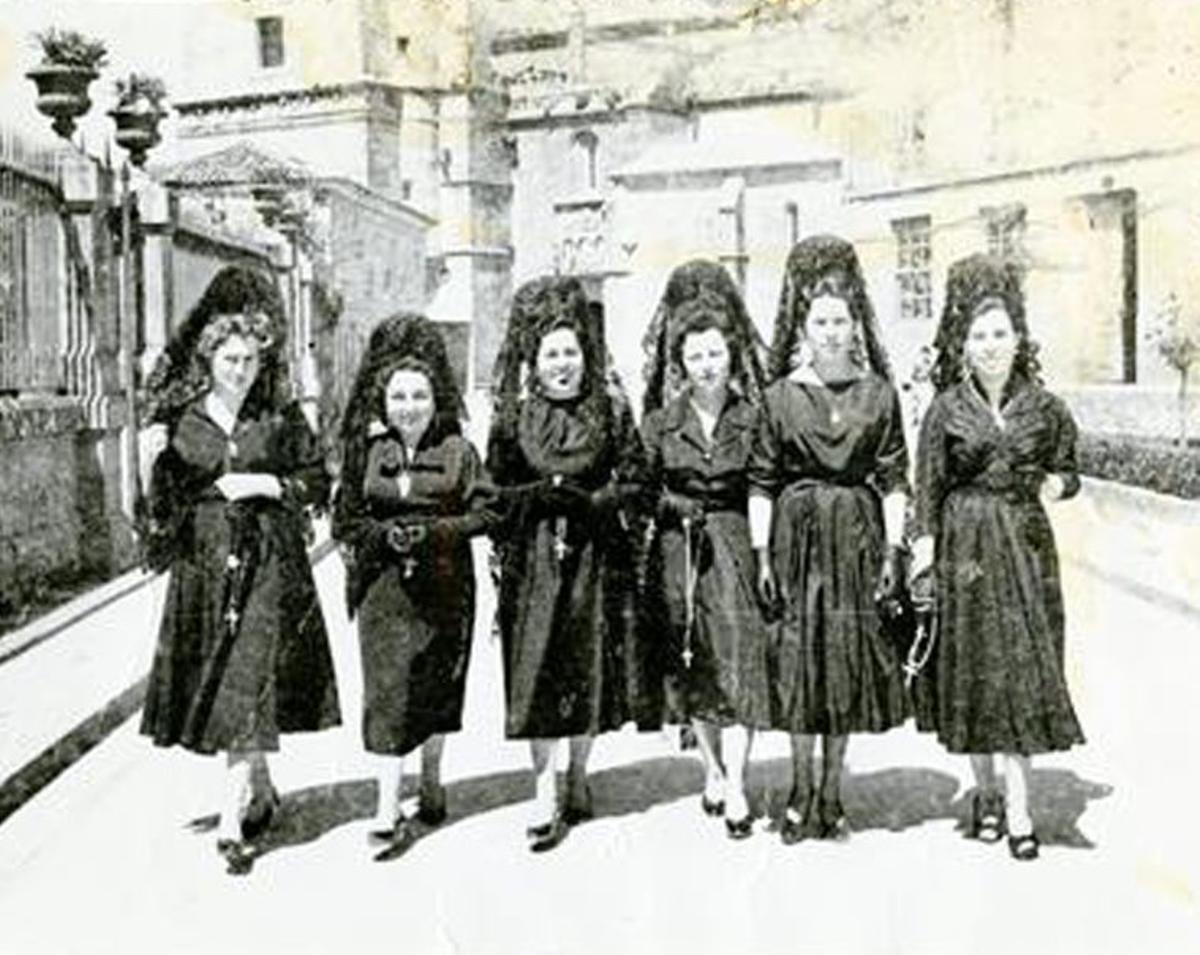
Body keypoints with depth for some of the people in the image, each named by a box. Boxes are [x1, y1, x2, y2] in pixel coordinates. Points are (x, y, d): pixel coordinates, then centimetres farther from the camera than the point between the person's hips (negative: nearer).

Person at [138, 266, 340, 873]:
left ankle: (233, 820, -6)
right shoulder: (181, 418, 3)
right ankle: (260, 793, 30)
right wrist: (155, 458, -12)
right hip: (203, 563, 3)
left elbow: (318, 481, 5)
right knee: (215, 684, 10)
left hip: (268, 563, -2)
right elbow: (163, 498, 7)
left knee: (251, 684, -9)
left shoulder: (281, 416, 0)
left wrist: (268, 484, -10)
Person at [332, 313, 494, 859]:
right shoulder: (366, 451, 4)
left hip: (443, 583, 0)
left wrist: (432, 531, -16)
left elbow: (482, 513, -3)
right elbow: (345, 518, 5)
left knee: (437, 683, 12)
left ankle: (431, 781, 33)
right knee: (387, 689, -6)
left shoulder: (458, 451, 0)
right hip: (383, 584, 0)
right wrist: (385, 534, -13)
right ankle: (388, 808, -5)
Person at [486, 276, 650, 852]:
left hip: (596, 557, 0)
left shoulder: (612, 411, 2)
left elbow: (631, 483, 2)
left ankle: (577, 781, 26)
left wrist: (588, 502, -13)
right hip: (533, 559, 0)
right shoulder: (513, 416, 3)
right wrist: (540, 495, -10)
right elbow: (495, 490, 6)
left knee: (591, 670, 7)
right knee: (537, 675, -3)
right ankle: (545, 798, 4)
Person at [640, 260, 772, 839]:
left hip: (736, 545, -2)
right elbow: (643, 493, 5)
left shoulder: (753, 417, 0)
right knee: (692, 666, 9)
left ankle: (734, 785, -4)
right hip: (677, 550, 2)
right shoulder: (660, 421, 3)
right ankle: (713, 770, 25)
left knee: (739, 656, -9)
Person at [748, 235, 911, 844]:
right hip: (797, 532, 0)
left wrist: (892, 549, -2)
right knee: (796, 655, 3)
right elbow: (762, 482, 2)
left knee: (850, 655, 5)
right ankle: (802, 794, 16)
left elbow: (894, 478, 3)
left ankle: (832, 793, 18)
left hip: (857, 533, 1)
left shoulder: (879, 393, 4)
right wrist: (762, 554, -2)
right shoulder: (780, 396, 2)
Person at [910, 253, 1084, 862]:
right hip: (964, 546, 0)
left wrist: (1055, 486, -10)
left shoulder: (1045, 408, 2)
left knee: (1025, 669, -3)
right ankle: (986, 791, 24)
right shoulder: (946, 410, 0)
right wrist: (924, 551, -6)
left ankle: (1018, 808, 3)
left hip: (1025, 544, 1)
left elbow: (1067, 471, 12)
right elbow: (928, 489, 0)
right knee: (971, 669, 6)